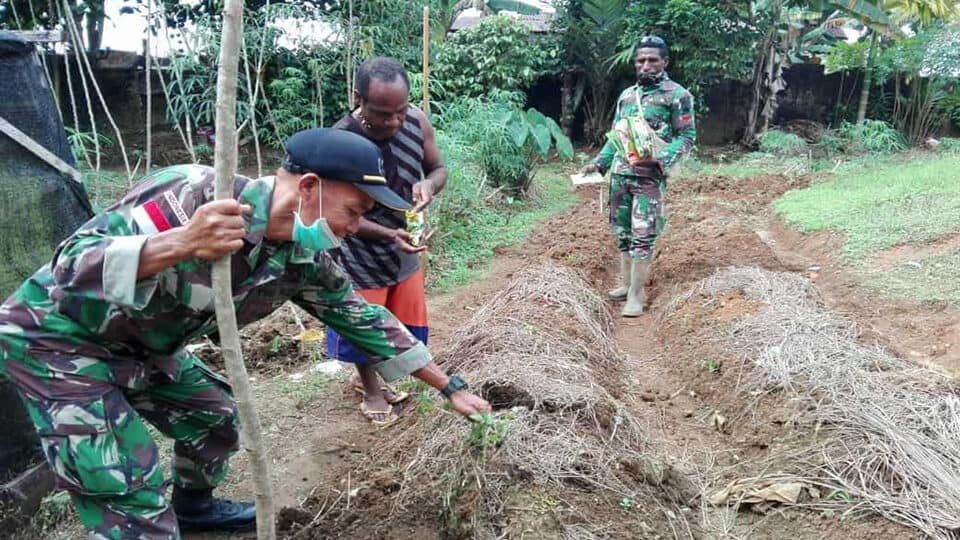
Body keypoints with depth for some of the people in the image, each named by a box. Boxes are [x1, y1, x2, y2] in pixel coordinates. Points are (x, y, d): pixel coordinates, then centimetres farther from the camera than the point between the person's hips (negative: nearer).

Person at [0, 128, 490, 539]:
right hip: (58, 338, -7)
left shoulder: (304, 260, -11)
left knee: (217, 419, 17)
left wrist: (450, 386, 0)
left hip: (139, 347, 7)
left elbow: (364, 320, -3)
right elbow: (72, 265, -35)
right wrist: (182, 244, -53)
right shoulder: (191, 195, -33)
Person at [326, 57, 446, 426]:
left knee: (402, 322, 18)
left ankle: (364, 377, 45)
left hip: (406, 249, 5)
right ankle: (371, 389, 38)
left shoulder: (416, 121, -16)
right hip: (361, 255, -5)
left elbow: (439, 169, -1)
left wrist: (428, 184, -25)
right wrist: (389, 234, -35)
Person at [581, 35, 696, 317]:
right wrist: (598, 162, 8)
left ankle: (636, 293, 3)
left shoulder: (677, 95, -3)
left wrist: (659, 158, -21)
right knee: (623, 232, 11)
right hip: (620, 174, 6)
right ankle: (626, 283, 24)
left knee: (642, 236, -5)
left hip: (649, 177, -6)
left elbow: (687, 136, -5)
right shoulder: (626, 95, 14)